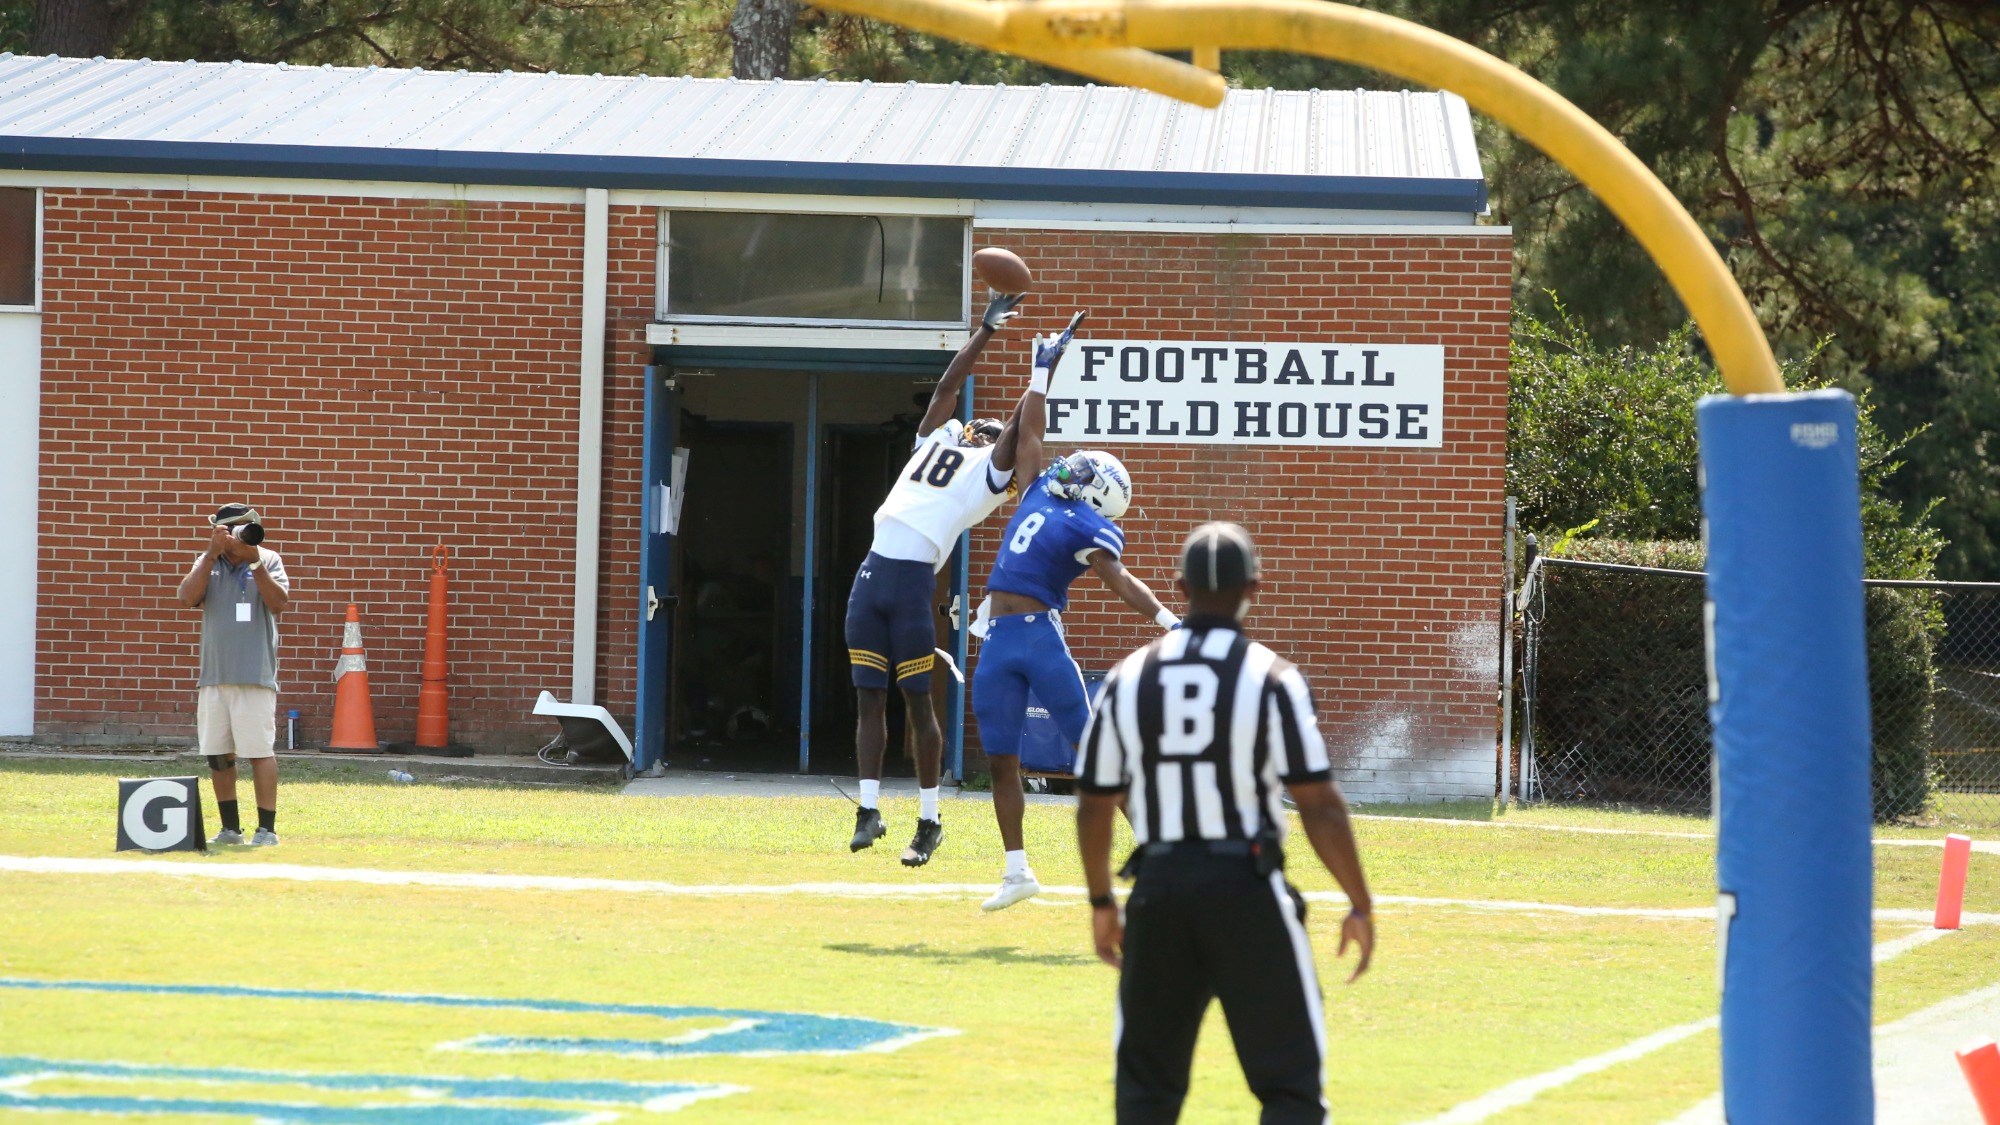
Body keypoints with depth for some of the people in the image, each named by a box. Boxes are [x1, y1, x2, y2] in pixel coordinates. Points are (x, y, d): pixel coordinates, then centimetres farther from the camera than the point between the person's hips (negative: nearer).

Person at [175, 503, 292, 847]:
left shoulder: (268, 561, 3)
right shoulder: (208, 563, 9)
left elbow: (279, 603, -11)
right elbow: (188, 598, -6)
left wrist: (253, 561, -19)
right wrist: (213, 554, -12)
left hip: (254, 676, -4)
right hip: (213, 676, 4)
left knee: (260, 751, -8)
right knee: (217, 754, 7)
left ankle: (267, 829, -5)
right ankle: (230, 828, 18)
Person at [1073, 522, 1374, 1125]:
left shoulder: (1129, 677, 5)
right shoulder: (1271, 678, -6)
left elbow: (1095, 807, 9)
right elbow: (1319, 806, -9)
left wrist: (1102, 904, 22)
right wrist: (1359, 906, -1)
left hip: (1159, 891, 3)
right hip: (1246, 889, -3)